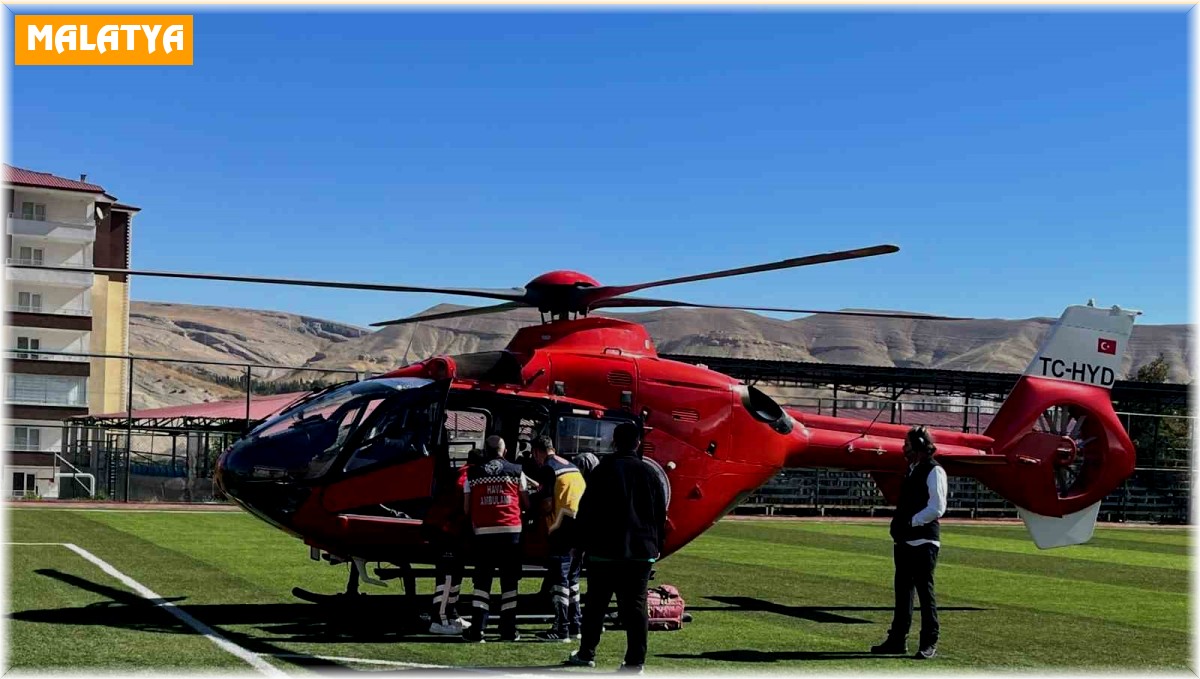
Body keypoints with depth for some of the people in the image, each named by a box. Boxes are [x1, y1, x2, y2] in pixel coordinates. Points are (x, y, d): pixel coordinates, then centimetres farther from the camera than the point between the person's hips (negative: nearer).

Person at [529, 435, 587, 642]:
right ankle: (575, 625, 21)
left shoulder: (547, 469, -8)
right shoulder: (573, 467, 17)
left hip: (562, 527, -8)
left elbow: (547, 504, -14)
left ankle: (561, 629, -6)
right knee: (573, 579, 17)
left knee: (559, 580, -5)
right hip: (581, 526, 8)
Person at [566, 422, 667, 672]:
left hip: (604, 551, -2)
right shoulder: (650, 474, 5)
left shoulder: (603, 471, -4)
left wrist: (582, 541, 6)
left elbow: (586, 511, -3)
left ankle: (586, 654, 19)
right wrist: (656, 546, 16)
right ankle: (635, 661, -3)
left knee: (596, 605, 11)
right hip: (641, 551, 2)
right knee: (635, 607, 1)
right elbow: (661, 515, 10)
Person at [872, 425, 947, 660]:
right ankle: (897, 640, 18)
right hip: (905, 541, 9)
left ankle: (929, 643, 2)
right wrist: (898, 526, 10)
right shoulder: (912, 470, 17)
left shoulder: (934, 471, -9)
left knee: (925, 591, -4)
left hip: (924, 541, -9)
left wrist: (911, 522, -16)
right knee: (903, 590, 12)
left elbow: (937, 508, -16)